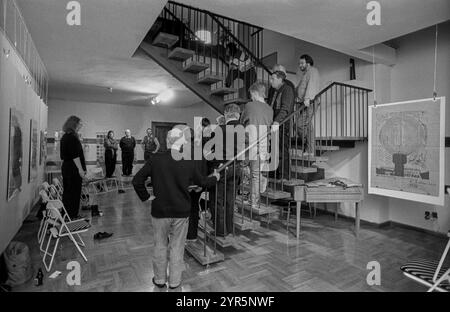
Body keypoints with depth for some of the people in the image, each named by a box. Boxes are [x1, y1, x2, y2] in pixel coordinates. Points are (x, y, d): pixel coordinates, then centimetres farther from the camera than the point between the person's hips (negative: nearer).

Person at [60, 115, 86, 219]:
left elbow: (63, 155, 19)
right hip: (73, 169, -10)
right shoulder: (72, 137, -14)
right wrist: (81, 169, -18)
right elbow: (75, 155, -20)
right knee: (74, 193, -1)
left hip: (65, 167, 10)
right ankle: (72, 216, 6)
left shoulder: (64, 137, 14)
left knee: (67, 192, 15)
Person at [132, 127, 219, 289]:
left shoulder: (156, 159, -10)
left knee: (160, 246, 18)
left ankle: (160, 279, 35)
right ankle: (174, 281, 30)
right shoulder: (189, 163, -8)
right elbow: (202, 182, 5)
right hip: (181, 212, 0)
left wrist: (145, 197, 4)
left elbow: (137, 180, -10)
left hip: (160, 211, 0)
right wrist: (215, 178, 24)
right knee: (177, 247, 15)